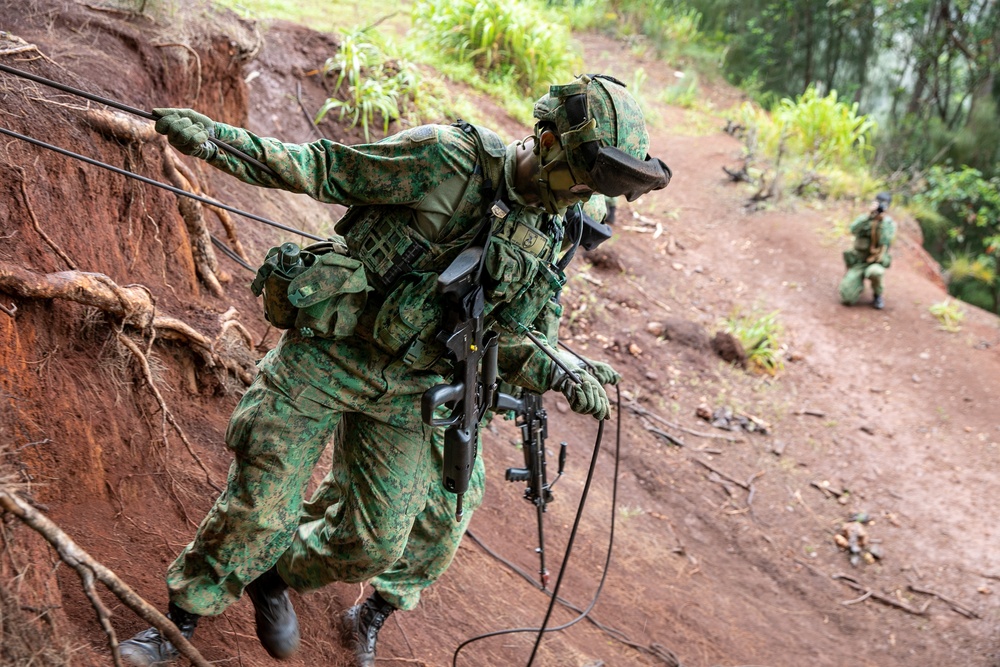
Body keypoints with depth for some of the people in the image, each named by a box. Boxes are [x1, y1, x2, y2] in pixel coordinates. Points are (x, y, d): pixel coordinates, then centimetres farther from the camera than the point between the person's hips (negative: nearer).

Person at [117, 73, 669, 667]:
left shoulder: (543, 240, 3)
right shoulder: (448, 159, -15)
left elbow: (500, 334, 7)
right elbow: (323, 167, -10)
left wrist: (563, 377, -10)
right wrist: (212, 138, -17)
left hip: (405, 394, 5)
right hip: (325, 356, -5)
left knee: (374, 544, 6)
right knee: (258, 511, 0)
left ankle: (275, 575, 36)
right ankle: (181, 619, 25)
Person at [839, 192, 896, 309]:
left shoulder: (889, 224, -3)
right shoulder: (864, 219, -1)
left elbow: (884, 242, -22)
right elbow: (853, 230, -24)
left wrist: (881, 220, -25)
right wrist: (869, 216, -31)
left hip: (876, 263, -1)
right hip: (857, 263, 1)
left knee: (875, 272, -41)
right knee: (847, 299, -17)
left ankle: (878, 296, -9)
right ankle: (859, 284, 20)